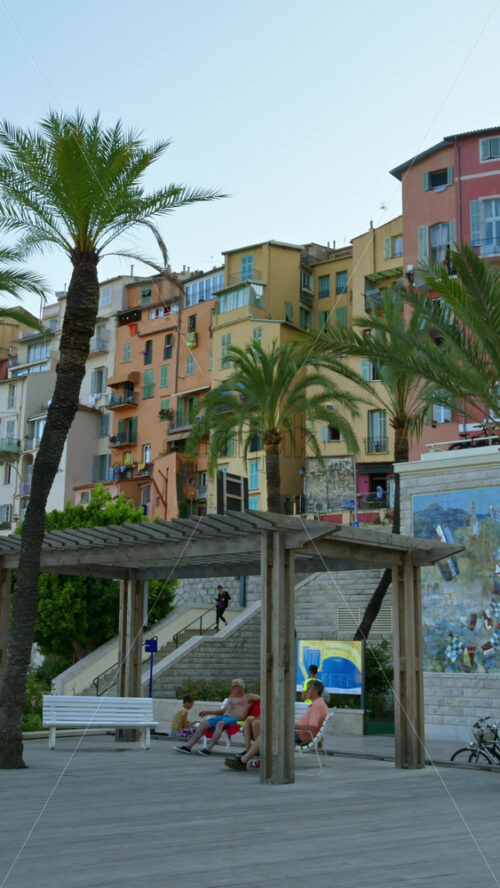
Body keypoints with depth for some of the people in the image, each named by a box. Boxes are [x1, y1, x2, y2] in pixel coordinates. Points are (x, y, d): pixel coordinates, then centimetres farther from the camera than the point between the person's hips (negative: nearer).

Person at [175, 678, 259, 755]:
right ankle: (188, 746, -18)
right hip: (224, 716, 7)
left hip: (235, 719, -7)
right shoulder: (232, 697, 30)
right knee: (203, 723, -12)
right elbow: (223, 711, 30)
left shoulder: (248, 697, 11)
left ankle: (208, 749, -43)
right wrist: (208, 712, 24)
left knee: (220, 723, -38)